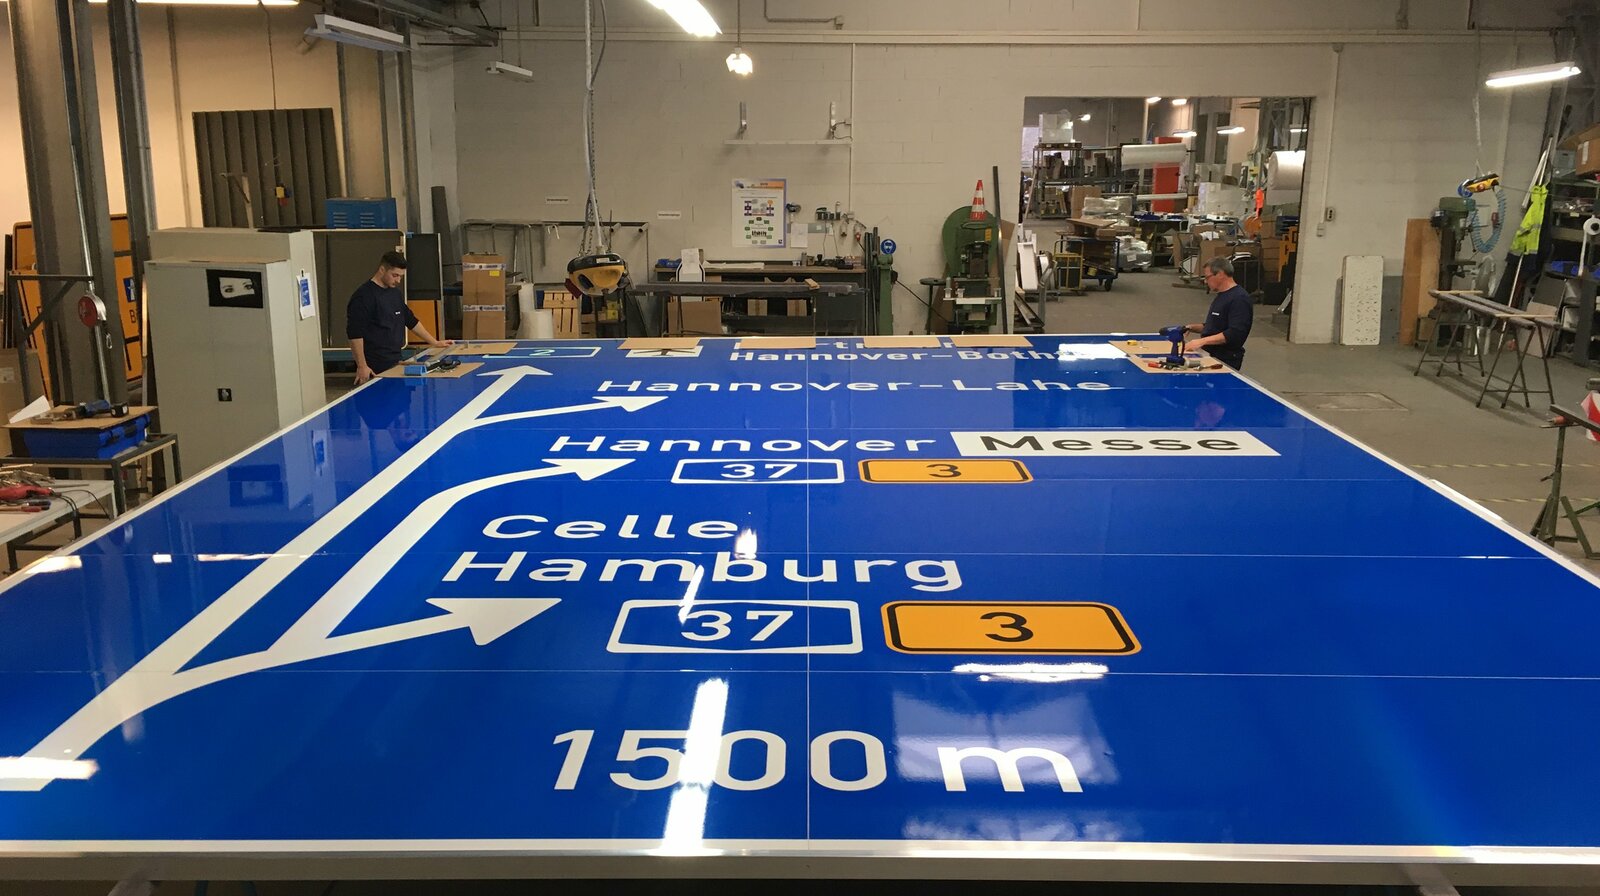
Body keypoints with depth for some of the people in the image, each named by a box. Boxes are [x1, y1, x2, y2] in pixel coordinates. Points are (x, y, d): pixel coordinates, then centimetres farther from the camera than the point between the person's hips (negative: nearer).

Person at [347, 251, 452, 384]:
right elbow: (355, 333, -15)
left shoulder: (396, 293, 15)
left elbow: (411, 321, 26)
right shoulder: (363, 296, -11)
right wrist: (362, 366, -19)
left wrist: (435, 343, 24)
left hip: (395, 363, 8)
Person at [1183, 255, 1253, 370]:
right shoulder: (1221, 296, 19)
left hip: (1226, 361, -9)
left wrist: (1202, 341, -24)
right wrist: (1192, 328, 13)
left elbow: (1235, 333, -23)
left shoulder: (1239, 299, -13)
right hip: (1211, 355, 9)